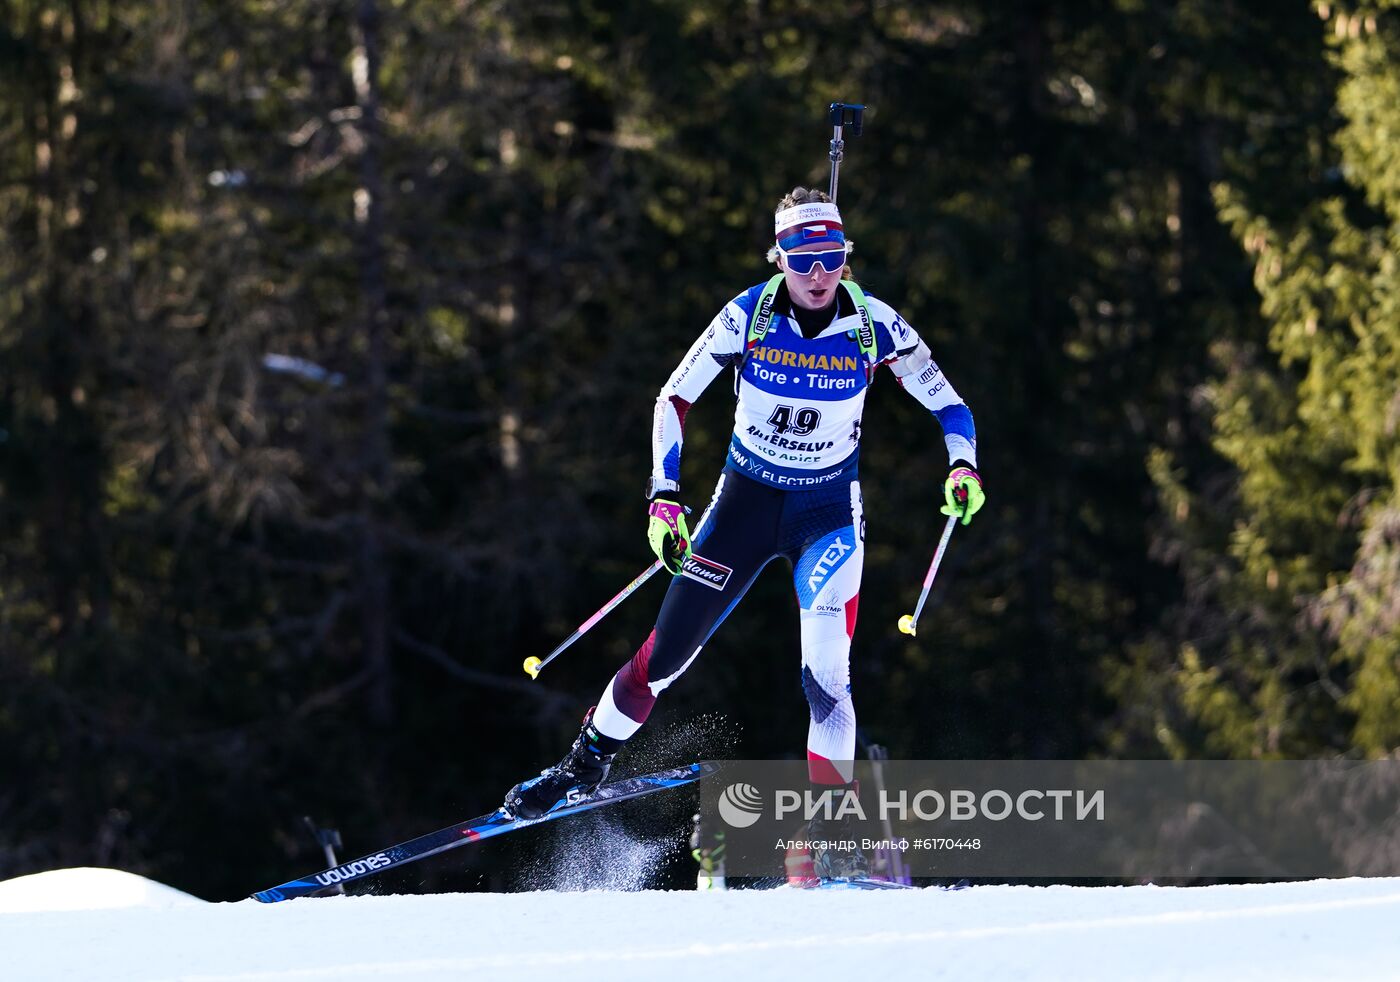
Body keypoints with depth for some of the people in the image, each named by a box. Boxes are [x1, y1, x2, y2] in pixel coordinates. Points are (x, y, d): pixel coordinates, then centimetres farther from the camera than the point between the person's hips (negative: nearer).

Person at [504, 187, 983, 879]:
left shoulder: (874, 325, -15)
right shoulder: (747, 317, -14)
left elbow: (949, 406, -4)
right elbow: (674, 399, -4)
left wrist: (963, 466, -24)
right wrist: (664, 496, -13)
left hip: (829, 509, -1)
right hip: (746, 498, 1)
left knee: (826, 673, -18)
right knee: (668, 650, -1)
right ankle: (583, 766, 20)